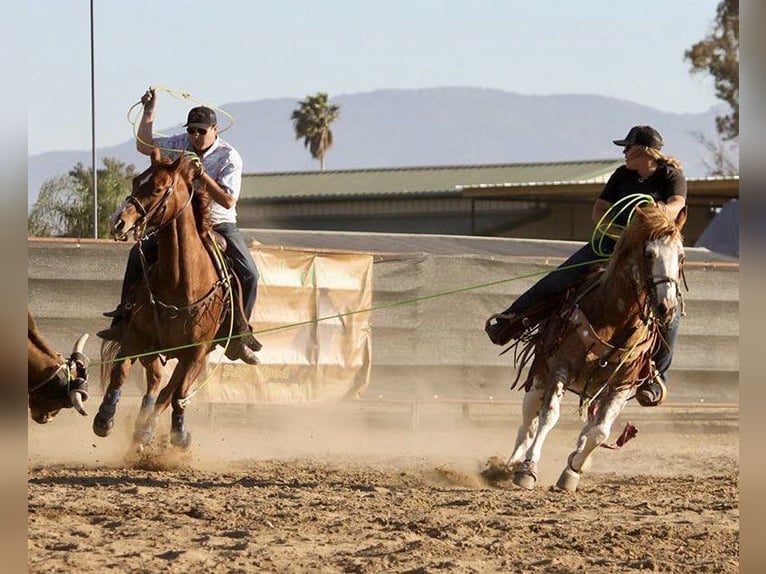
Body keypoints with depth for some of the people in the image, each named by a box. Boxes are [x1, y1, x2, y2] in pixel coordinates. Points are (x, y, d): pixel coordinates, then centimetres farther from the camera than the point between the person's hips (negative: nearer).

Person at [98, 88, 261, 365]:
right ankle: (124, 317, -6)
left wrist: (202, 174, -28)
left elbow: (228, 200, -19)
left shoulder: (229, 157, -13)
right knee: (139, 253, -12)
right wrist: (149, 111, -8)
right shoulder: (181, 144, 0)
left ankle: (238, 332, -8)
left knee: (248, 274, -21)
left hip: (220, 225, -3)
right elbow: (145, 146, 1)